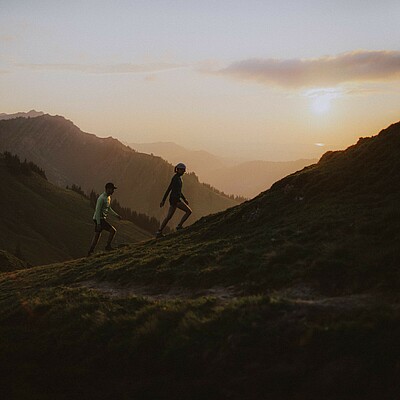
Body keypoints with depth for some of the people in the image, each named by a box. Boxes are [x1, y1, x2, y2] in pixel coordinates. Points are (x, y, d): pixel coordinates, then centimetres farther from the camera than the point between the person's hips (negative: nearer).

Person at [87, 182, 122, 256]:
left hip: (102, 219, 10)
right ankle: (108, 246, -3)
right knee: (113, 230, -12)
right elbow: (97, 211, -21)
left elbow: (109, 208, 25)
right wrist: (98, 224, -22)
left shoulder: (108, 197, 11)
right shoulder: (101, 198, -19)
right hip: (99, 219, -10)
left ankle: (90, 252, 15)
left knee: (97, 235, 11)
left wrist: (116, 215, 22)